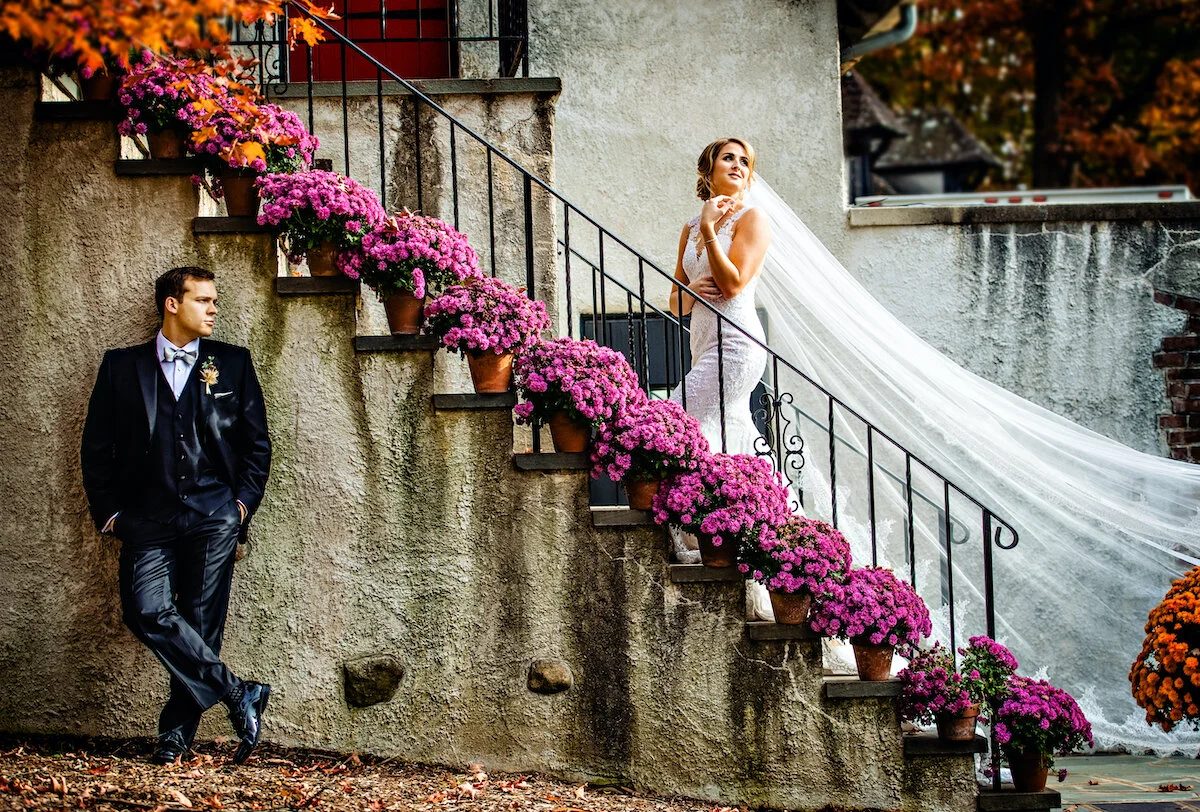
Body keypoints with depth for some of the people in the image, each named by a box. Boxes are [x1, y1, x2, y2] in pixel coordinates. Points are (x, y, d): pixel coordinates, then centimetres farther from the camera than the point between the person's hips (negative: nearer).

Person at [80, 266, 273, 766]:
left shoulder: (232, 364, 13)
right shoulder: (122, 366, 11)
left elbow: (256, 443, 14)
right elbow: (96, 447, 11)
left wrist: (243, 503, 3)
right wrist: (109, 512, 3)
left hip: (213, 515, 0)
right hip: (148, 517, 0)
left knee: (201, 621, -4)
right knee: (147, 611, -18)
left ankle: (178, 730, 6)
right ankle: (238, 695, -11)